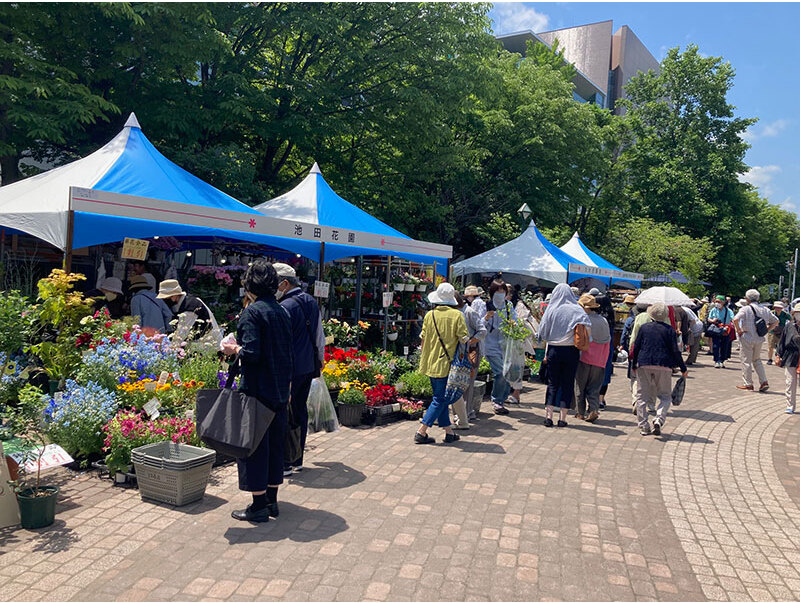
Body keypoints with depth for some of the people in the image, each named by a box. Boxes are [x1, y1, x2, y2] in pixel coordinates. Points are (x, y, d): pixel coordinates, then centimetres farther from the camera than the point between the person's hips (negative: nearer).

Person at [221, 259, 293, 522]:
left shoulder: (252, 312, -14)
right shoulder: (282, 312, 9)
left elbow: (251, 354, -23)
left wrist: (234, 349, -4)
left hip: (257, 390, -8)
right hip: (280, 391, 8)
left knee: (253, 444, 3)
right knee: (275, 443, 15)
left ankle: (259, 506, 11)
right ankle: (272, 500, 26)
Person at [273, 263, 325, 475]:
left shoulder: (285, 307, -16)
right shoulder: (311, 302, 10)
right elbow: (319, 334, 19)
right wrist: (320, 358, 30)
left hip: (290, 369, -8)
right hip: (309, 366, 9)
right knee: (300, 410, 15)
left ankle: (285, 465, 3)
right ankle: (298, 460, 23)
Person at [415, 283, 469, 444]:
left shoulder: (429, 315, 2)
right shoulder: (457, 315, -9)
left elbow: (423, 339, 7)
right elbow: (464, 339, -12)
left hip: (431, 363, 5)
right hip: (445, 364, -5)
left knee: (440, 397, 14)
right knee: (441, 399, 2)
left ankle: (449, 432, 19)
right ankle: (421, 432, -1)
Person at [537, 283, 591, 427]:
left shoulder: (552, 309, -2)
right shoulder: (577, 310, -2)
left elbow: (544, 333, 0)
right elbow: (587, 329, -7)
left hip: (554, 350, 0)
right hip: (571, 351, 0)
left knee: (552, 383, 8)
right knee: (567, 383, 7)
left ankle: (549, 415, 1)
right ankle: (562, 417, 7)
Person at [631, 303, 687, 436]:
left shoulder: (644, 327, 6)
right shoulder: (669, 329, 2)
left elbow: (636, 348, 6)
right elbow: (675, 351, -1)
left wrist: (634, 365, 17)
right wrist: (683, 369, 6)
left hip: (643, 365, 1)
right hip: (664, 366, -1)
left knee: (642, 396, 7)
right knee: (665, 396, 10)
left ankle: (643, 426, 4)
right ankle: (659, 419, -12)